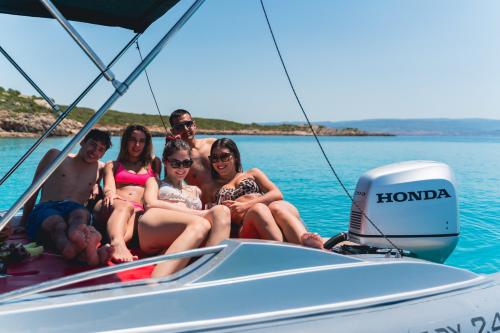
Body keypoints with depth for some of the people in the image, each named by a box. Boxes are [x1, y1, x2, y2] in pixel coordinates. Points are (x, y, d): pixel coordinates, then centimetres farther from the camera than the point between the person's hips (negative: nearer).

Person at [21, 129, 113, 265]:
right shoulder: (55, 156, 19)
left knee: (80, 214, -37)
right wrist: (23, 221, 22)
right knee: (58, 224, -39)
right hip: (45, 208, -1)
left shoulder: (100, 168, 27)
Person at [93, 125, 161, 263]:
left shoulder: (153, 164, 31)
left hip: (139, 210, 0)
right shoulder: (112, 165, 26)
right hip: (111, 209, 0)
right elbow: (109, 187, 5)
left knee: (135, 217, -38)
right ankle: (117, 244, -67)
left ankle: (110, 249, -65)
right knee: (124, 206, -38)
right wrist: (110, 194, -18)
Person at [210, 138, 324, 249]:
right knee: (258, 209, -35)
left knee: (277, 207, -35)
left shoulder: (252, 173, 26)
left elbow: (277, 194, 9)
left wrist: (246, 205, -4)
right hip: (245, 229, -1)